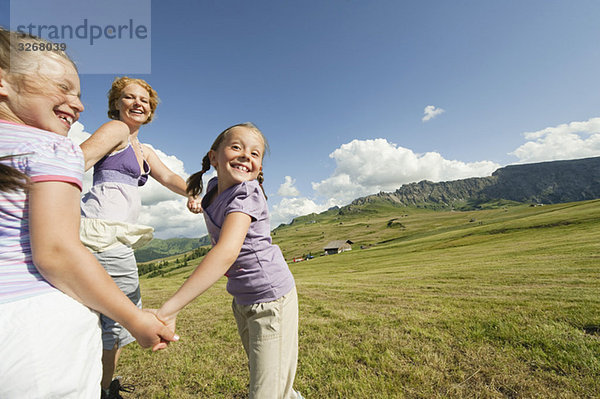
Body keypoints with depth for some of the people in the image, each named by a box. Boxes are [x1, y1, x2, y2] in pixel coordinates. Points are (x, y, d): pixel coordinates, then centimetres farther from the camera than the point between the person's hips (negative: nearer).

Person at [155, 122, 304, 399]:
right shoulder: (214, 188, 0)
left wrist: (168, 310, -40)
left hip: (271, 298, -8)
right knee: (259, 376, 26)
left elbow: (228, 251, -39)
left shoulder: (246, 194, -24)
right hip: (242, 300, 8)